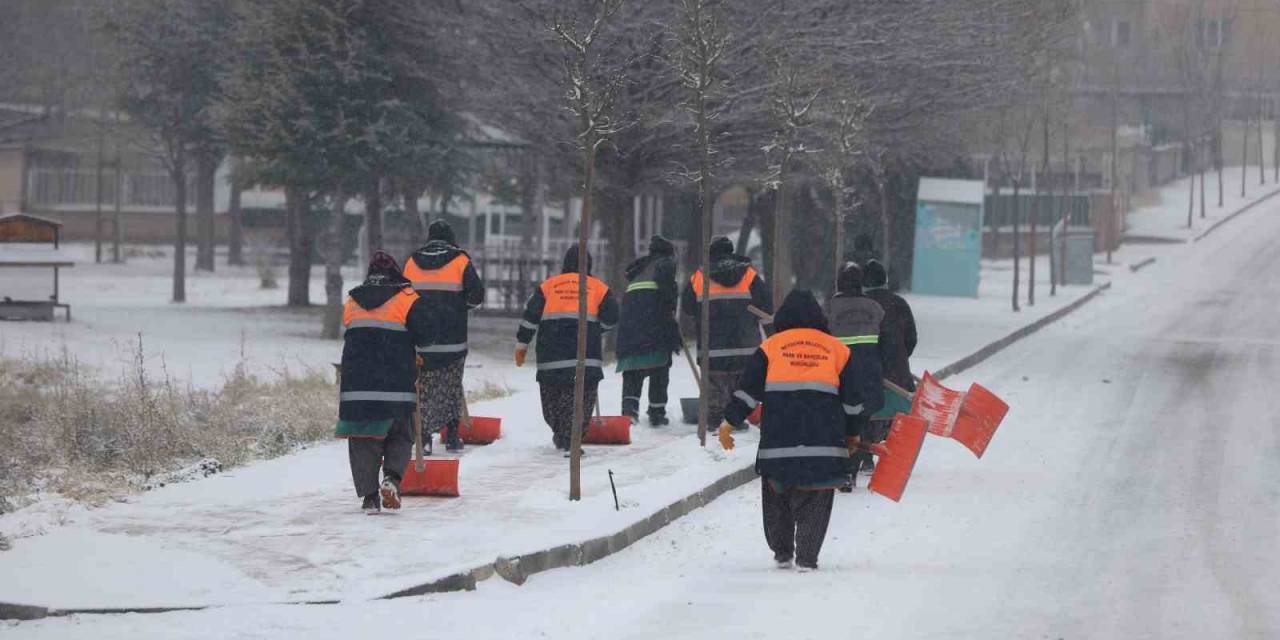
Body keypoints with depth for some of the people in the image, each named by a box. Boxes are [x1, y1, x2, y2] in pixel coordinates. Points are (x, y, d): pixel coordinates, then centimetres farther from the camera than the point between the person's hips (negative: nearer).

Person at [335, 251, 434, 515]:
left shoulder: (351, 302, 12)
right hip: (396, 383, -3)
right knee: (400, 435, 11)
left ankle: (369, 494, -1)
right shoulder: (407, 300, -2)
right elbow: (424, 337, -5)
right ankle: (392, 477, -13)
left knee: (363, 439, 7)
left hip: (356, 383, 3)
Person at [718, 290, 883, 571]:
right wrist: (852, 433, 23)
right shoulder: (836, 348, 12)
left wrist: (729, 422, 10)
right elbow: (853, 396, 12)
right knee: (814, 503, 5)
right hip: (825, 440, 0)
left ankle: (782, 553, 17)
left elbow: (749, 388, 3)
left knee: (777, 497, 15)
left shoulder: (772, 346, 8)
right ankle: (807, 558, -3)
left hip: (778, 439, 0)